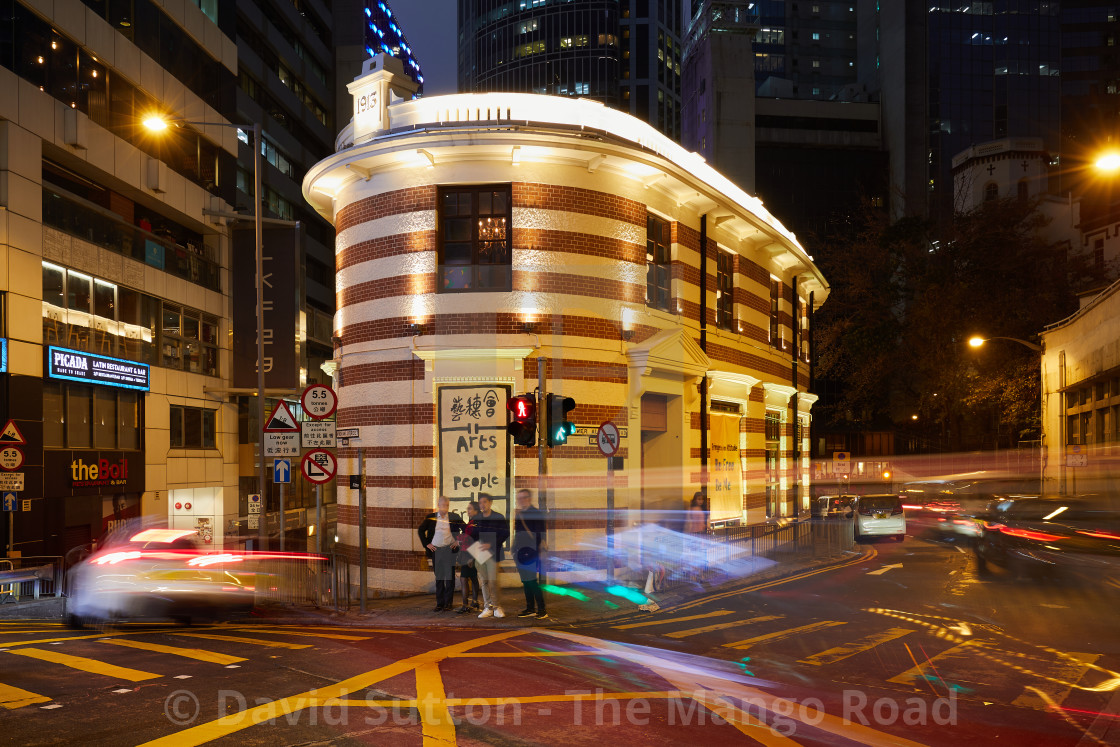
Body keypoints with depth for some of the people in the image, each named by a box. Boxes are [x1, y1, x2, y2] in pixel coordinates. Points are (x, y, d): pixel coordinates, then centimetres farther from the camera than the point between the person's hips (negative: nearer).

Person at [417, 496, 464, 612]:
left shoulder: (454, 517, 2)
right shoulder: (430, 517, 5)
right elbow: (420, 530, 13)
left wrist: (458, 541, 4)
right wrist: (426, 544, 5)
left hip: (450, 549, -1)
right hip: (436, 550, 1)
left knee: (450, 576, -2)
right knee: (439, 577, 5)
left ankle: (449, 602, 6)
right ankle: (440, 603, 9)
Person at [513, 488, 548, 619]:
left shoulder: (536, 513, -6)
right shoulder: (518, 514, 17)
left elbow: (541, 533, -10)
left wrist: (538, 550, -17)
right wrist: (514, 551, 16)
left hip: (531, 553, -7)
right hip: (521, 553, 7)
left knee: (533, 582, -8)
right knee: (526, 582, 11)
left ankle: (541, 610, -3)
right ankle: (530, 609, 18)